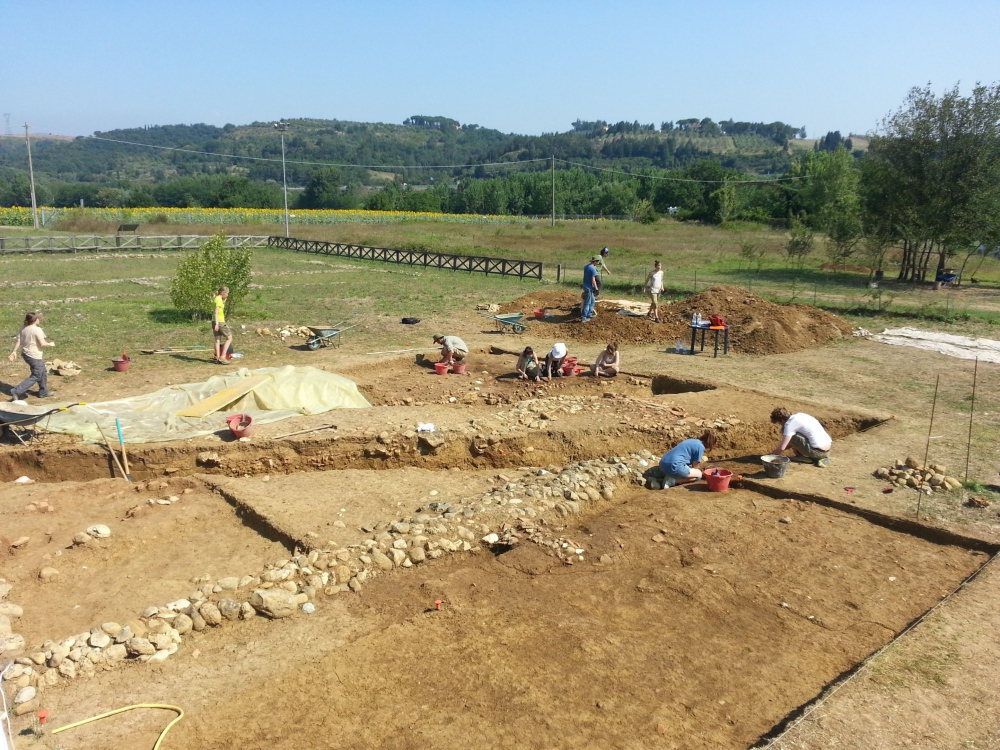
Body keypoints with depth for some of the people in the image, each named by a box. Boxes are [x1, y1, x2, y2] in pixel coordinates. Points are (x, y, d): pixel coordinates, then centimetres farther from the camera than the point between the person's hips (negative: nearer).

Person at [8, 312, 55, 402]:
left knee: (43, 372, 22)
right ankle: (16, 391, -8)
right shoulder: (37, 330, -18)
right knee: (36, 376, 0)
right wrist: (50, 344, -2)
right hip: (34, 356, -9)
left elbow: (18, 341, 5)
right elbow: (42, 343, -20)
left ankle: (44, 392, 31)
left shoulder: (23, 329, 5)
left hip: (25, 354, 9)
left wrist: (14, 351, 9)